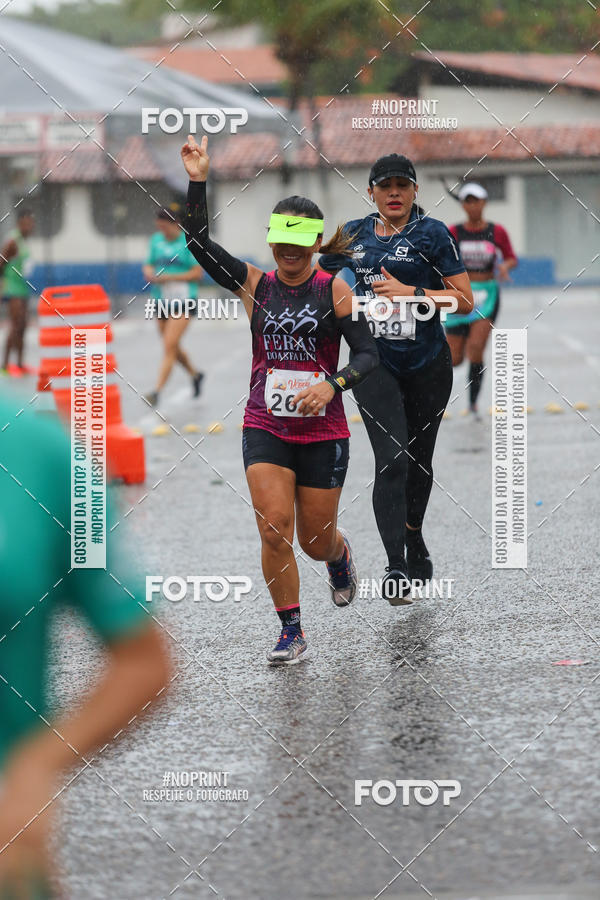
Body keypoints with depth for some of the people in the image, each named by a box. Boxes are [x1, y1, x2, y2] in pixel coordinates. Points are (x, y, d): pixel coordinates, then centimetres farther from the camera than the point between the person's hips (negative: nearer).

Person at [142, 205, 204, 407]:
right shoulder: (157, 240, 8)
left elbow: (197, 273, -12)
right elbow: (149, 264, 17)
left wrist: (168, 278, -18)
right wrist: (149, 272, -8)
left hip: (183, 299, -7)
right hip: (161, 299, 7)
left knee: (169, 347, -14)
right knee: (173, 347, 17)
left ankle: (157, 392, -19)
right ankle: (195, 375, 43)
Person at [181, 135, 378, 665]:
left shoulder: (335, 291, -3)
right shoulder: (256, 285, 2)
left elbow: (369, 353, -9)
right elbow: (200, 243, -8)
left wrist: (332, 384, -27)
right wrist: (198, 182, -18)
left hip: (323, 432, -1)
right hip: (265, 428, 1)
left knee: (315, 540, 8)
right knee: (274, 529, -12)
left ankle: (339, 553, 46)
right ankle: (291, 632, 0)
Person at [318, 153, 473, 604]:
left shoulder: (433, 233, -4)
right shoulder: (353, 235, 5)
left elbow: (465, 300, -7)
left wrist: (410, 293, -17)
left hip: (427, 363, 0)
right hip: (375, 363, 0)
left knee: (419, 459, 13)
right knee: (392, 460, -14)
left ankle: (414, 537, 41)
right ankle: (396, 568, -18)